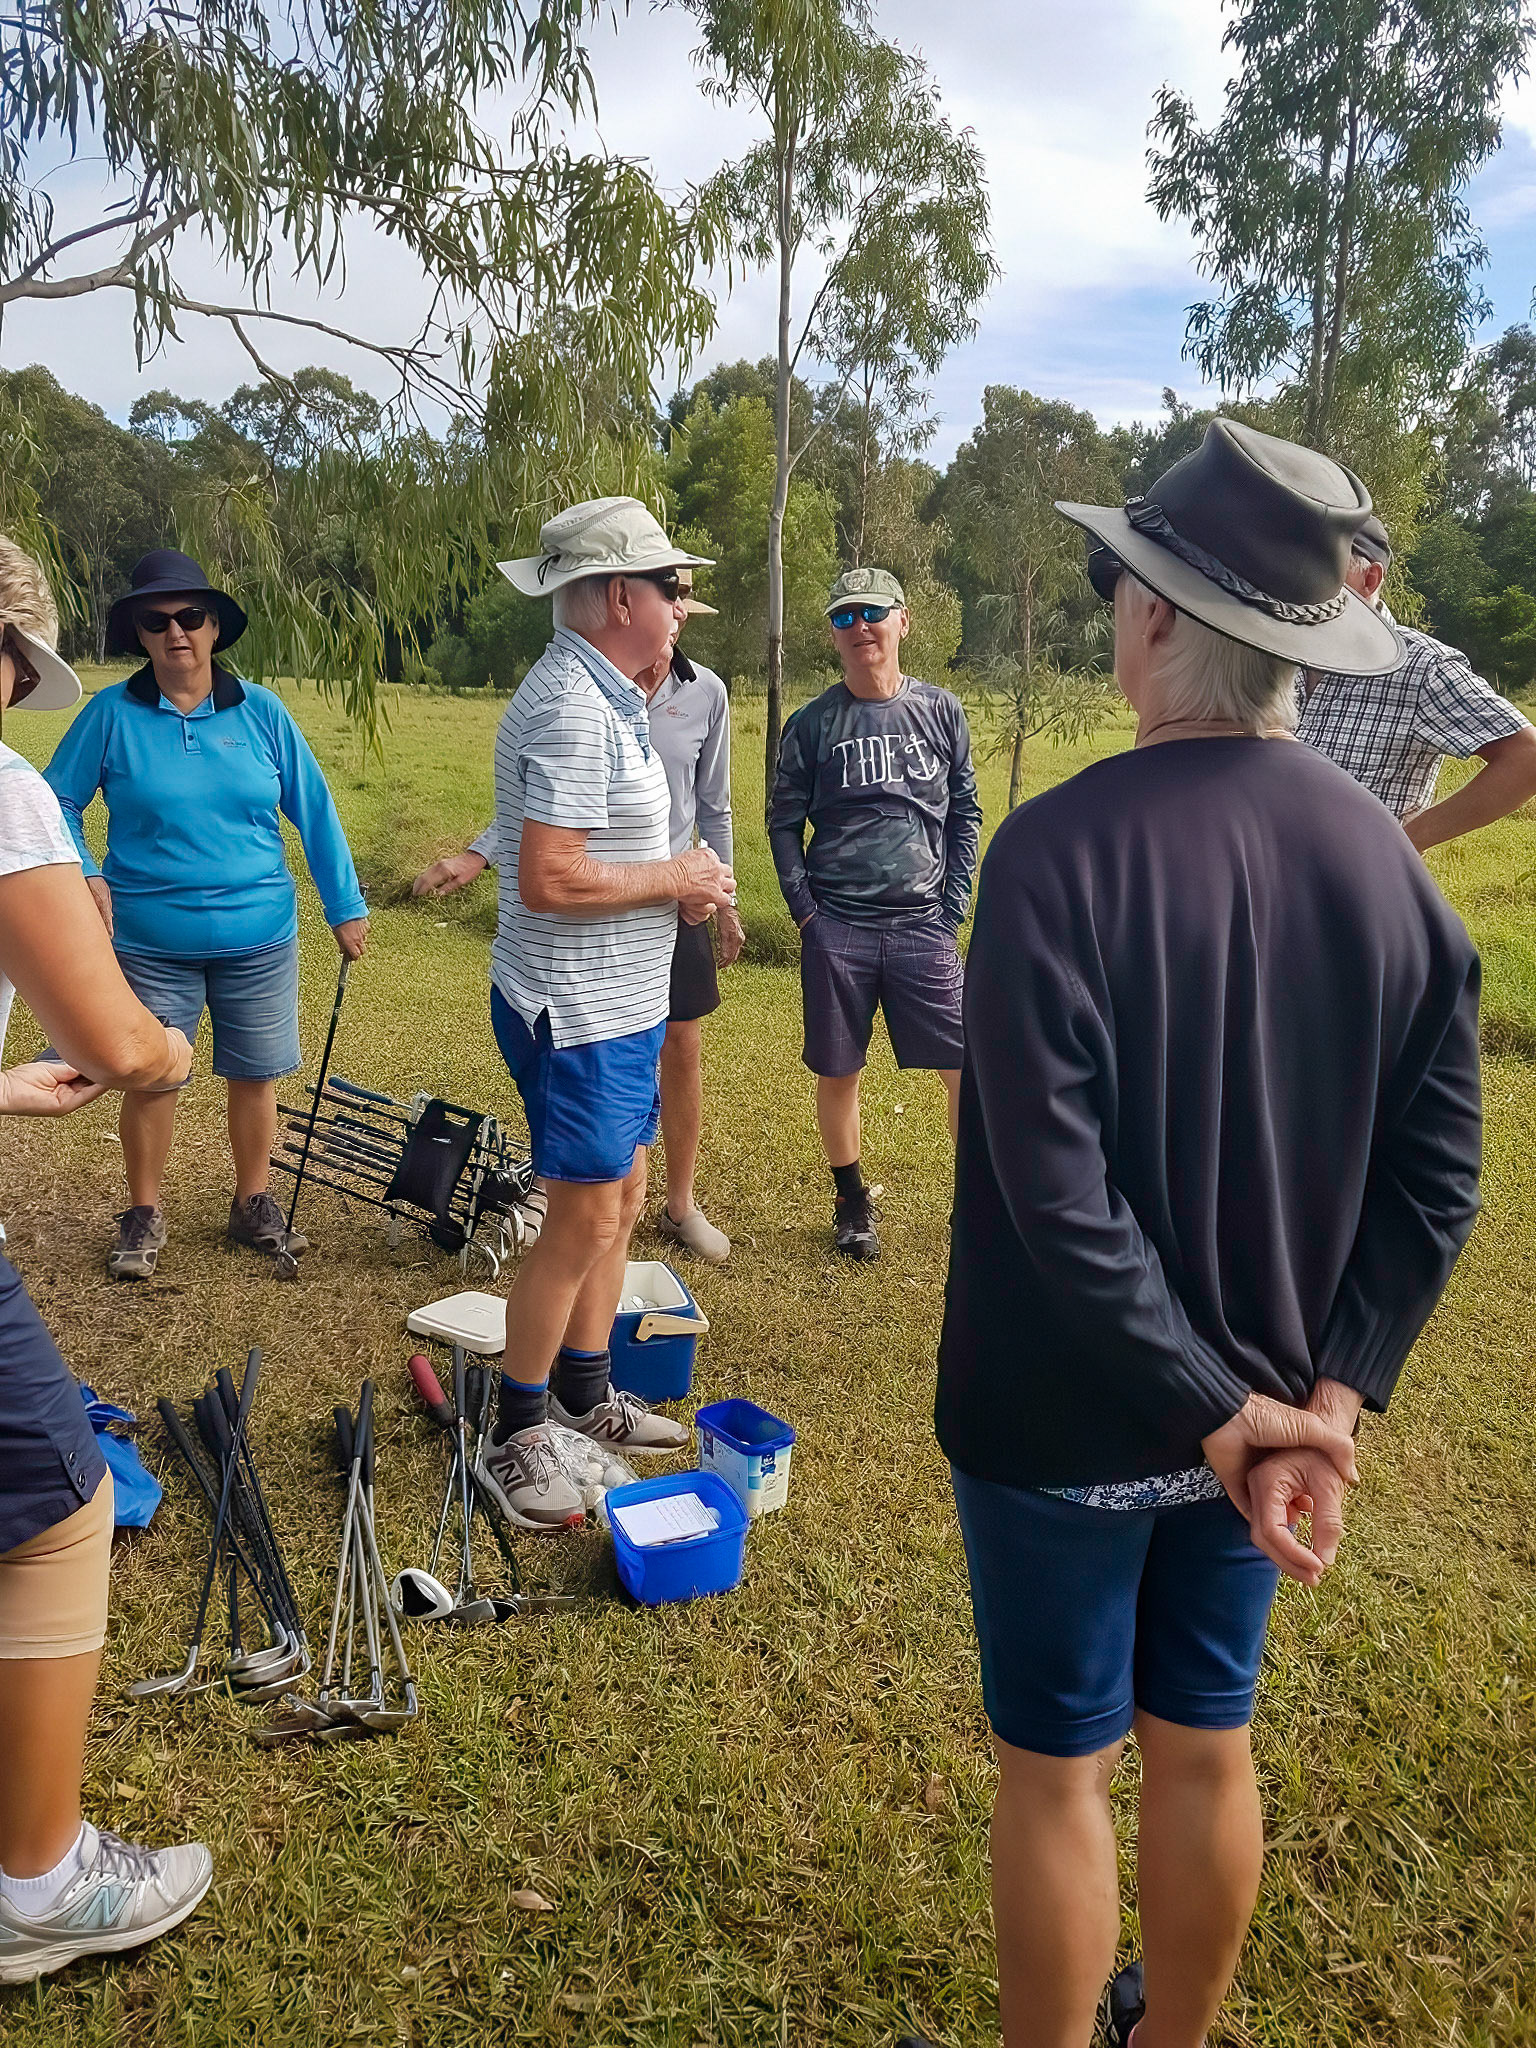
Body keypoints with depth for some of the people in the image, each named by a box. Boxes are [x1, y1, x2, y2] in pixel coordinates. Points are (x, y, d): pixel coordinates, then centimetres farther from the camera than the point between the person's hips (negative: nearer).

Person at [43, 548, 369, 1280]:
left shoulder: (261, 712, -2)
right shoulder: (112, 714, -5)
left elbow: (314, 812, 2)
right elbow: (59, 802, 3)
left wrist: (346, 907, 0)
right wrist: (84, 875, -14)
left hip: (258, 938, 1)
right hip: (149, 941, -1)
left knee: (255, 1075, 11)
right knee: (149, 1079, 7)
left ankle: (252, 1204, 29)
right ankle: (144, 1215, 26)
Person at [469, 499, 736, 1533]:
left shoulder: (605, 698, 13)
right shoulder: (574, 712, -21)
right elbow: (549, 881, -28)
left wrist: (679, 881, 3)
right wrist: (676, 878, -15)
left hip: (621, 1000, 10)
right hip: (577, 1010, -10)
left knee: (620, 1200, 18)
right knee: (585, 1218, -1)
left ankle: (585, 1392, 34)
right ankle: (518, 1435, 15)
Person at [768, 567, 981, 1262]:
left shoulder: (940, 711, 6)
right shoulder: (812, 723, 2)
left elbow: (964, 814, 10)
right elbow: (784, 822, 8)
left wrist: (954, 906, 2)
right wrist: (805, 910, -2)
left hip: (923, 927, 0)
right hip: (835, 930, 0)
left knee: (970, 1071, -2)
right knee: (837, 1074, 9)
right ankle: (851, 1201, 29)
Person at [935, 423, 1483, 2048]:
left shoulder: (1062, 847, -22)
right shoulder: (1382, 857, -5)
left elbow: (1054, 1191, -26)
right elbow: (1437, 1172, -4)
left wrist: (1217, 1405, -16)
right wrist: (1331, 1396, -5)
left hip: (1066, 1419, -5)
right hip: (1260, 1405, 6)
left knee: (1055, 1770, 15)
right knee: (1206, 1748, 24)